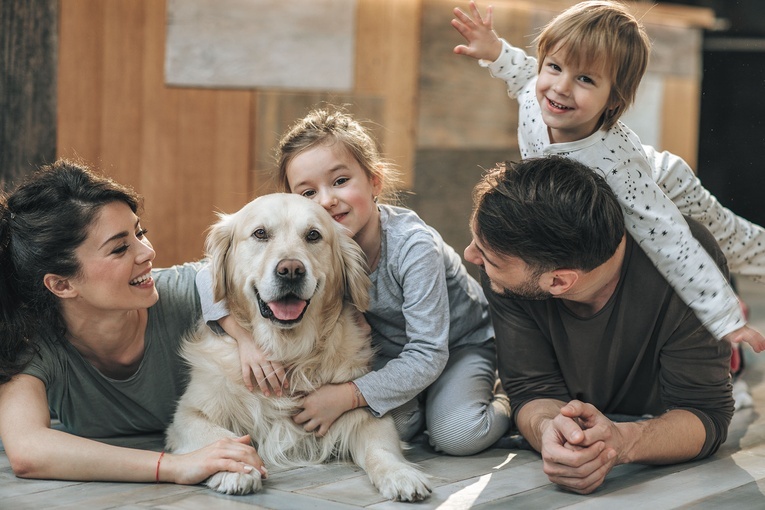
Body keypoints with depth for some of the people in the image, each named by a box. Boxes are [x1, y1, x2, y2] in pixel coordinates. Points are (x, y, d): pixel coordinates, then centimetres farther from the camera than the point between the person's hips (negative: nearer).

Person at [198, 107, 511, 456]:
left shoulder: (413, 246, -33)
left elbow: (428, 355, -32)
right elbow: (213, 276, -18)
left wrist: (346, 395, -37)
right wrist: (246, 338, -35)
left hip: (461, 345, -4)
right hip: (389, 353, 4)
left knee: (457, 435, -28)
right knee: (388, 425, -26)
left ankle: (501, 404, 5)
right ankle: (418, 403, 8)